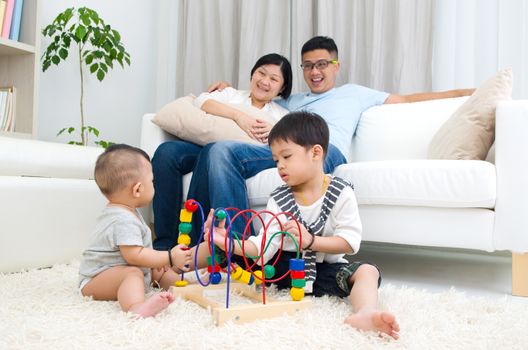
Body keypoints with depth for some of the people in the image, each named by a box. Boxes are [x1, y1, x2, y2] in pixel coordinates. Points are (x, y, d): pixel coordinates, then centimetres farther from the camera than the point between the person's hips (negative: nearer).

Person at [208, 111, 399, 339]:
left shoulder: (341, 193, -9)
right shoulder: (278, 200, -3)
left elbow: (350, 242, -15)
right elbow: (264, 245, -13)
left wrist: (310, 240, -28)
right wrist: (231, 244, -31)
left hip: (325, 267, -2)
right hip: (285, 265, 2)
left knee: (367, 271, -29)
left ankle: (365, 313, -54)